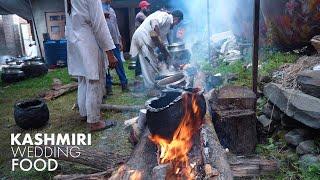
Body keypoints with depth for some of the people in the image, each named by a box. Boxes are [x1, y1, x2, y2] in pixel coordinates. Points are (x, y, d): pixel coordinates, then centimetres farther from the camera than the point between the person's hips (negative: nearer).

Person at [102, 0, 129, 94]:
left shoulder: (112, 10, 21)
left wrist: (119, 40, 17)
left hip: (115, 41, 5)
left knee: (119, 62, 4)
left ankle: (124, 83, 10)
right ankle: (108, 85, 9)